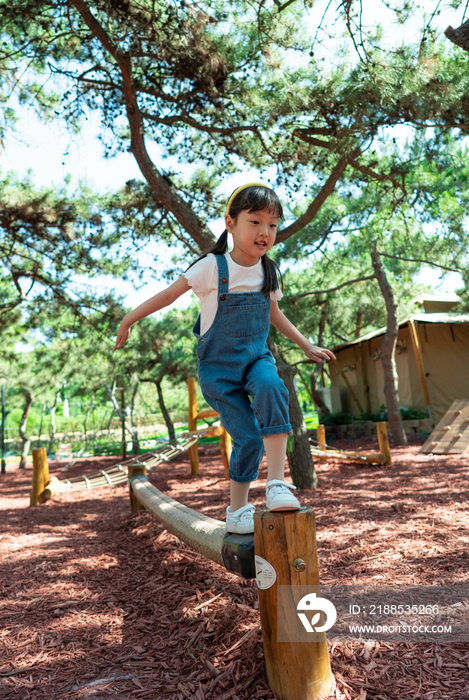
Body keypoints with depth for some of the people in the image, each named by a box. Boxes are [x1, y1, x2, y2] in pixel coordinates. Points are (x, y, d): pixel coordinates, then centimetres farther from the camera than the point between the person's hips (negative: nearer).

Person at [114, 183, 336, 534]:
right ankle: (237, 510, 15)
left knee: (271, 388, -33)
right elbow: (168, 295, -3)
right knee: (248, 437, -9)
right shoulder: (212, 267, -12)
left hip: (256, 357, 4)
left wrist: (307, 346, 24)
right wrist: (129, 319, 0)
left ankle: (278, 483, -28)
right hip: (218, 366, -3)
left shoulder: (269, 272, 4)